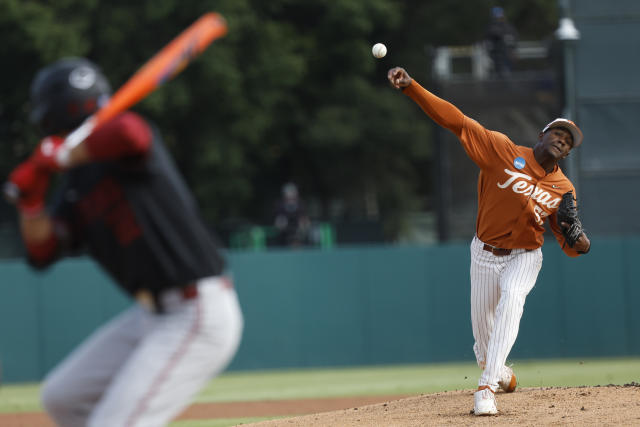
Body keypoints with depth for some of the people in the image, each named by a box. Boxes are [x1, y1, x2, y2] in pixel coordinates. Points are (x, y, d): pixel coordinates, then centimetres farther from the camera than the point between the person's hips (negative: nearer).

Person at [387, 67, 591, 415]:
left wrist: (579, 243, -25)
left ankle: (486, 387, -34)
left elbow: (568, 243, 1)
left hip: (524, 257, 0)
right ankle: (499, 372, 43)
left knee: (511, 299, -30)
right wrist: (411, 87, -28)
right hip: (485, 253, 1)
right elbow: (456, 121, -19)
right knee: (482, 326, 7)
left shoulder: (564, 190, -5)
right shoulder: (503, 151, -13)